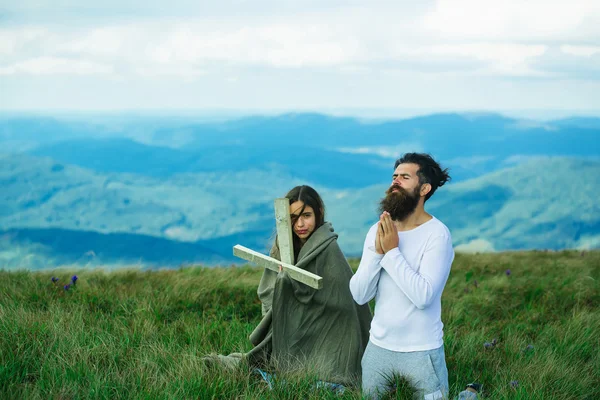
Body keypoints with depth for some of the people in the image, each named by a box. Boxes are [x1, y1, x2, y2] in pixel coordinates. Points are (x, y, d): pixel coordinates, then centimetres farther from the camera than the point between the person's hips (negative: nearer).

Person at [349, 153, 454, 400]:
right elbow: (359, 295, -4)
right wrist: (377, 252, -16)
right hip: (378, 346, 5)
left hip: (421, 351, -5)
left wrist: (392, 252, -20)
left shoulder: (437, 234, -14)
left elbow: (423, 296, -24)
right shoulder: (377, 231, 1)